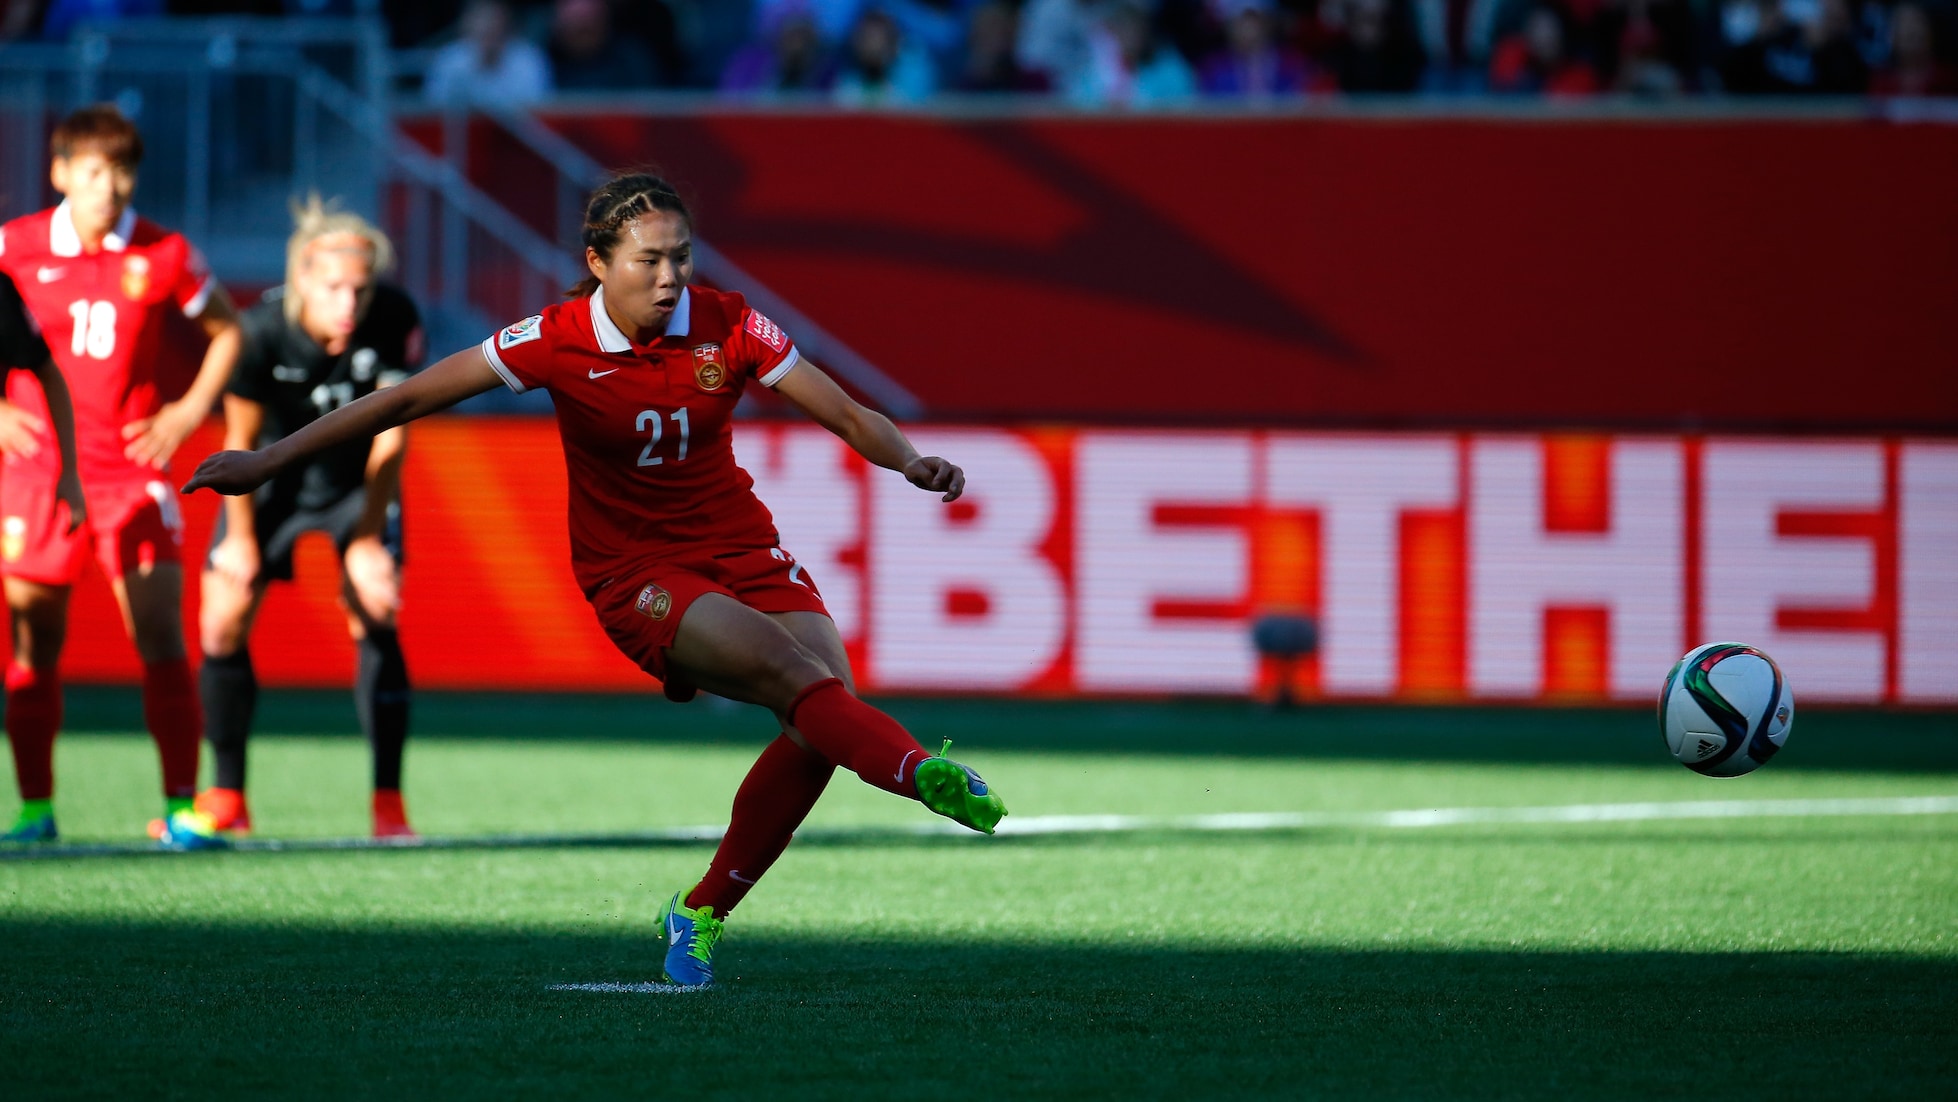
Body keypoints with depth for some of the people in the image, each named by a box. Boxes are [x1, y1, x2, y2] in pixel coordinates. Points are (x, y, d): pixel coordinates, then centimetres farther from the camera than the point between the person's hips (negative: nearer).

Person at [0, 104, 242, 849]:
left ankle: (181, 808, -6)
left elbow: (226, 330, 13)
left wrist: (190, 411, 2)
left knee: (160, 635, -9)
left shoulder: (164, 255, -1)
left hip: (131, 466, -1)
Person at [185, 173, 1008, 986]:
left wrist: (910, 462, -27)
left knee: (827, 711, -16)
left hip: (739, 549, 4)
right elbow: (406, 401, -7)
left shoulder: (730, 327, -8)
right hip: (632, 569, -3)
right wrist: (270, 460, -6)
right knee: (789, 668, -30)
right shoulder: (560, 341, -13)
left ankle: (701, 914, -1)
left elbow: (847, 415, -5)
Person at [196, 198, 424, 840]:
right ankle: (227, 800, 8)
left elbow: (389, 437, -20)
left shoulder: (394, 324, -29)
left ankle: (389, 804, -12)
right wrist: (241, 539, -8)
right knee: (222, 627, -4)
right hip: (274, 477, 1)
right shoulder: (261, 329, -29)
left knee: (375, 619, -14)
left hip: (359, 480, 0)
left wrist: (367, 542, -18)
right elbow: (240, 440, -15)